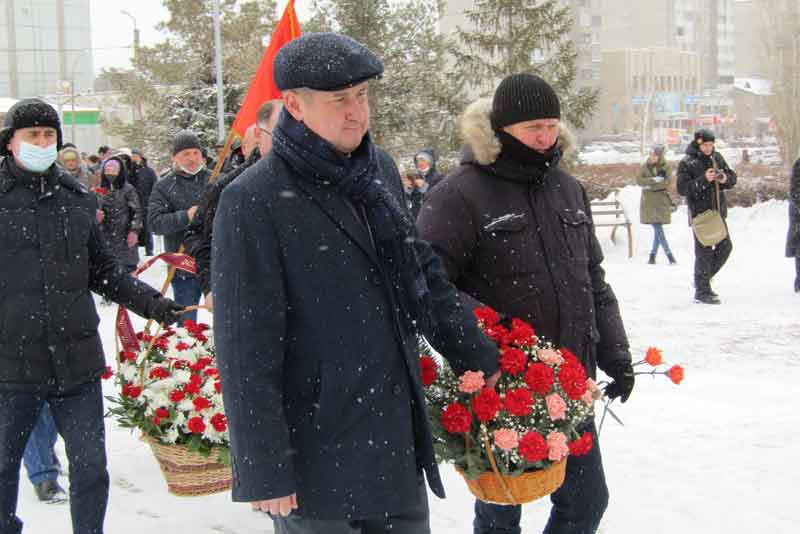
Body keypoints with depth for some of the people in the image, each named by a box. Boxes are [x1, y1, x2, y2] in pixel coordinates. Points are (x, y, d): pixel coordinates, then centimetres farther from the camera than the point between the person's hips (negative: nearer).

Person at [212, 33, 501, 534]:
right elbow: (246, 349, -15)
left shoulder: (380, 169, 5)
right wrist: (264, 469, -15)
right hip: (316, 455, -6)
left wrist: (481, 359, 17)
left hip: (397, 433, 6)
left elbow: (422, 275, 16)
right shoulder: (254, 202, -15)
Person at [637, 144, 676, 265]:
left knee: (657, 229, -2)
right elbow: (639, 180, -5)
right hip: (648, 202, 1)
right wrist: (653, 180, -18)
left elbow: (666, 183, -11)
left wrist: (650, 186, -14)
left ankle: (653, 255, 10)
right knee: (657, 229, -6)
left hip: (662, 202, -1)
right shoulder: (645, 166, 6)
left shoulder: (665, 167, 0)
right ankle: (669, 255, -5)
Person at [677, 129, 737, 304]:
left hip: (718, 211, 7)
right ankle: (702, 291, 3)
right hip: (700, 212, -7)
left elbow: (733, 178, 14)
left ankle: (703, 279, 28)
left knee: (725, 246, 11)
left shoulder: (717, 157, 9)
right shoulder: (687, 163, -9)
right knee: (704, 250, -5)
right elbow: (682, 188, -17)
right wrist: (703, 180, -26)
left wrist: (725, 179, -10)